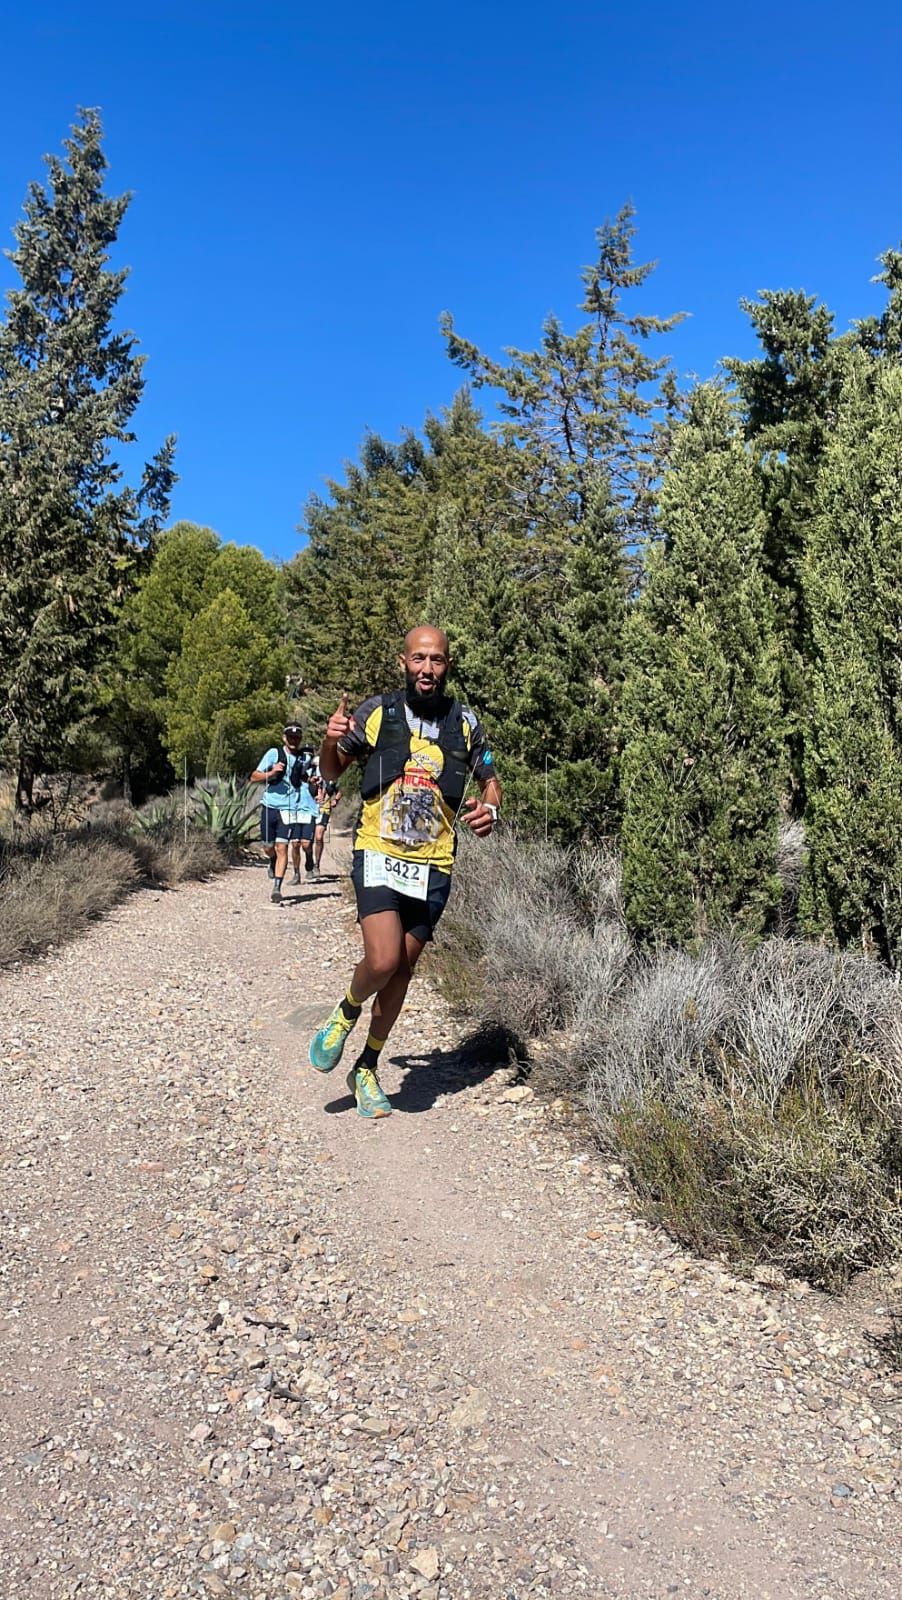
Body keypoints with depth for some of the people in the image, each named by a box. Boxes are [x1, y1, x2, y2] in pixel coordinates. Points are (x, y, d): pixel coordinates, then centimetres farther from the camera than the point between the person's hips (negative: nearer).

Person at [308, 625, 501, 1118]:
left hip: (434, 867, 2)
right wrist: (331, 741, -14)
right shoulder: (376, 712, -2)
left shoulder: (464, 723, 2)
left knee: (402, 969, 10)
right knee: (383, 960, -20)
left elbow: (490, 782, 13)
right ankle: (346, 1014, 16)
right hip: (378, 855, -2)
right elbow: (331, 772, 9)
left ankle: (367, 1070, 29)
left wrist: (489, 808, -10)